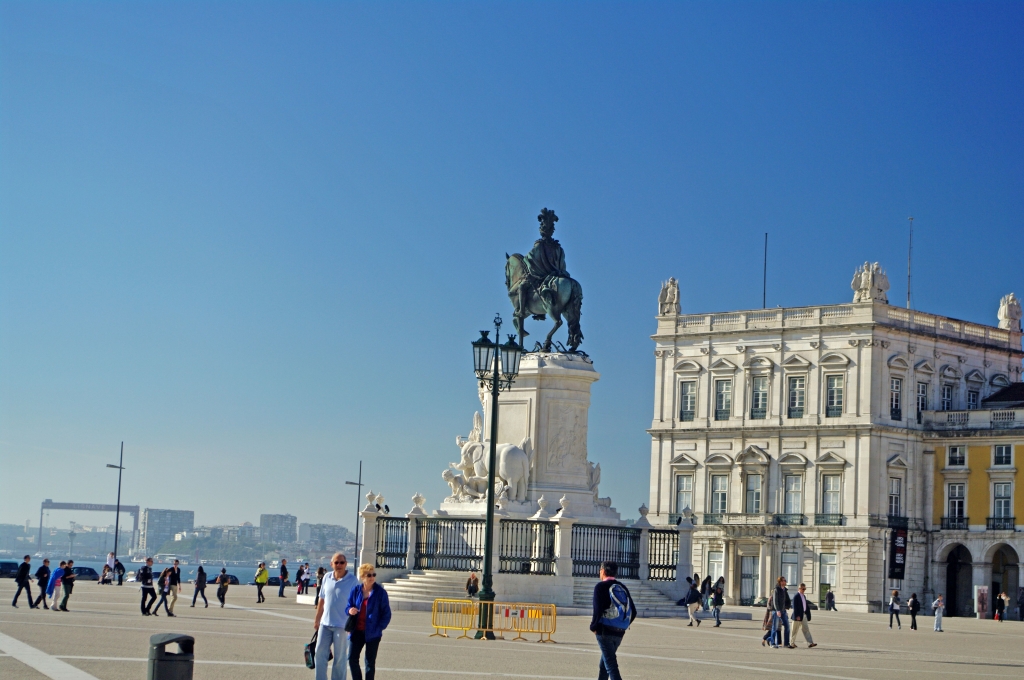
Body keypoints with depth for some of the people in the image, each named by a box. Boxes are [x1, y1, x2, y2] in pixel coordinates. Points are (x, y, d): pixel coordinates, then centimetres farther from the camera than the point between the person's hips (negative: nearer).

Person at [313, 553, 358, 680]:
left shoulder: (353, 580, -10)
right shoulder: (326, 577, 4)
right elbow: (321, 599, 13)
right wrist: (317, 619, 15)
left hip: (342, 625, -5)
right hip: (325, 623, 5)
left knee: (340, 657, 4)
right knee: (320, 652, 7)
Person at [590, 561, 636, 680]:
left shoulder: (601, 586, -7)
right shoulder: (623, 588, 12)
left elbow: (598, 610, -17)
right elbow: (633, 612, 10)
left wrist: (593, 627, -4)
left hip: (605, 631, -7)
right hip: (619, 633, 7)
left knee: (611, 665, -7)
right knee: (603, 665, 21)